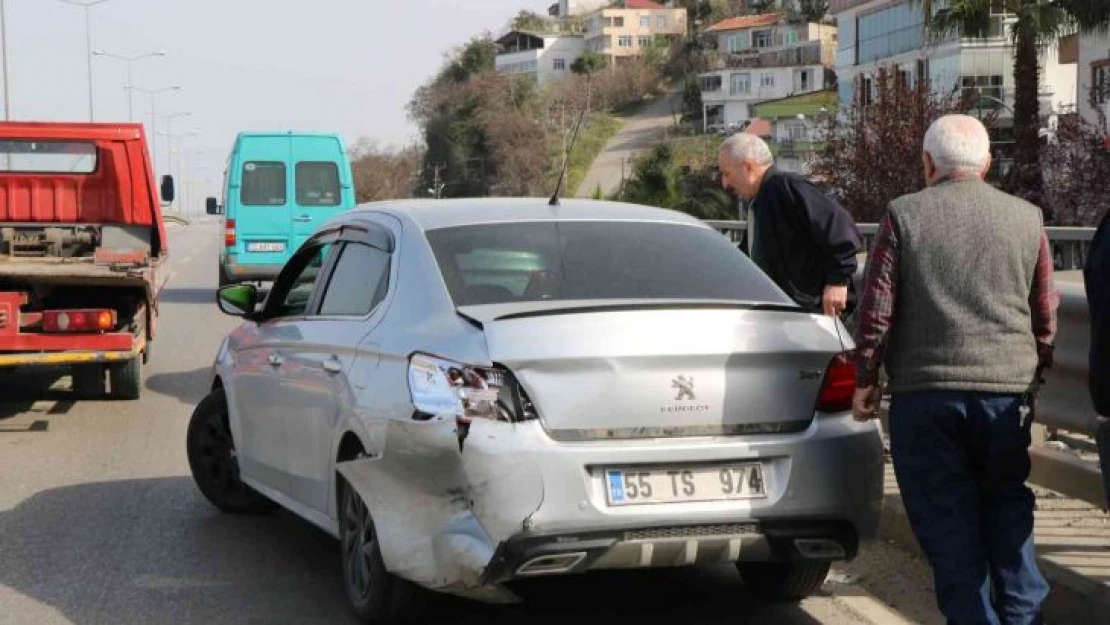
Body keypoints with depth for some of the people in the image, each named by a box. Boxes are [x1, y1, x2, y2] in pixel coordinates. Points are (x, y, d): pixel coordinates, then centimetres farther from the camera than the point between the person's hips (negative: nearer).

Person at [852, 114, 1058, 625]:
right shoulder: (1027, 219, 6)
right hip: (1007, 391, 2)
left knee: (947, 522, 4)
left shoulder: (904, 216, -1)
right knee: (1007, 507, 14)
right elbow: (1045, 316, 10)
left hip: (925, 393, -2)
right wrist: (1033, 379, 22)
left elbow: (877, 307, -3)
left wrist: (865, 380, 7)